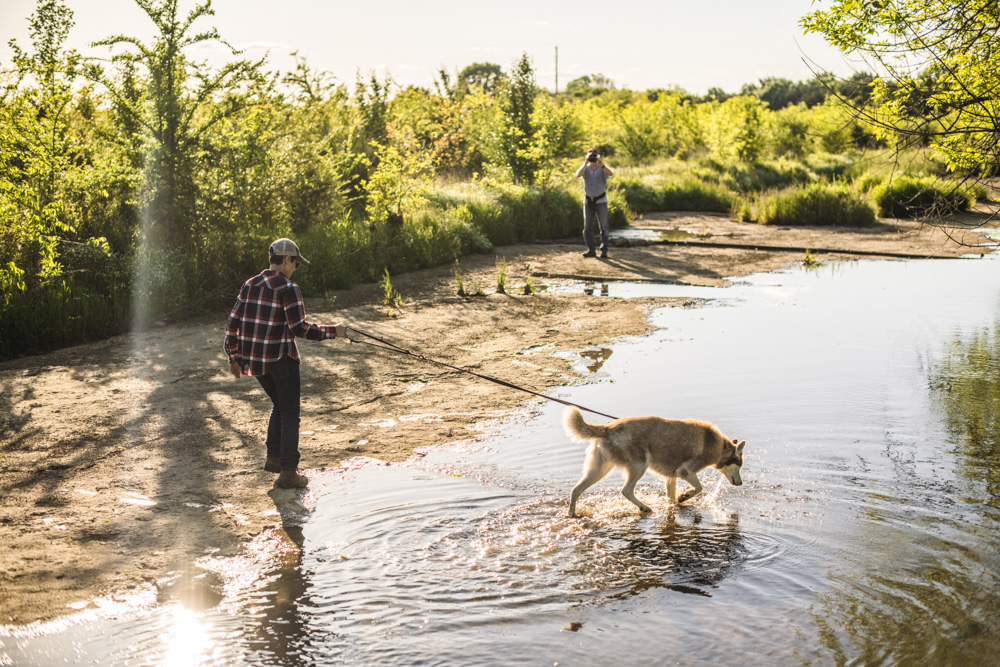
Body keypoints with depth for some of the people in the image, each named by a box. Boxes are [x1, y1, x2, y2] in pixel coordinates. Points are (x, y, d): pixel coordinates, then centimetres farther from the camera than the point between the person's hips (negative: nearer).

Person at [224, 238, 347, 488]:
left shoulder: (250, 286, 6)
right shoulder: (288, 289, -15)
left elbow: (233, 324, 7)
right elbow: (299, 328, -19)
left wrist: (233, 358, 16)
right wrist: (333, 331, -8)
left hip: (254, 358, 7)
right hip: (281, 358, -7)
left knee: (279, 405, 26)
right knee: (289, 414, 5)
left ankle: (274, 458, 21)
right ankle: (288, 473, 6)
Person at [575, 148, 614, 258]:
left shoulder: (602, 168, -4)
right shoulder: (585, 169, 0)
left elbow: (611, 173, -25)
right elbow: (578, 175, -22)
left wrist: (602, 164, -37)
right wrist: (585, 163, -30)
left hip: (601, 200, -2)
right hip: (588, 201, 2)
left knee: (604, 226, -3)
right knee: (587, 227, 3)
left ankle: (604, 251, 1)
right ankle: (591, 250, 12)